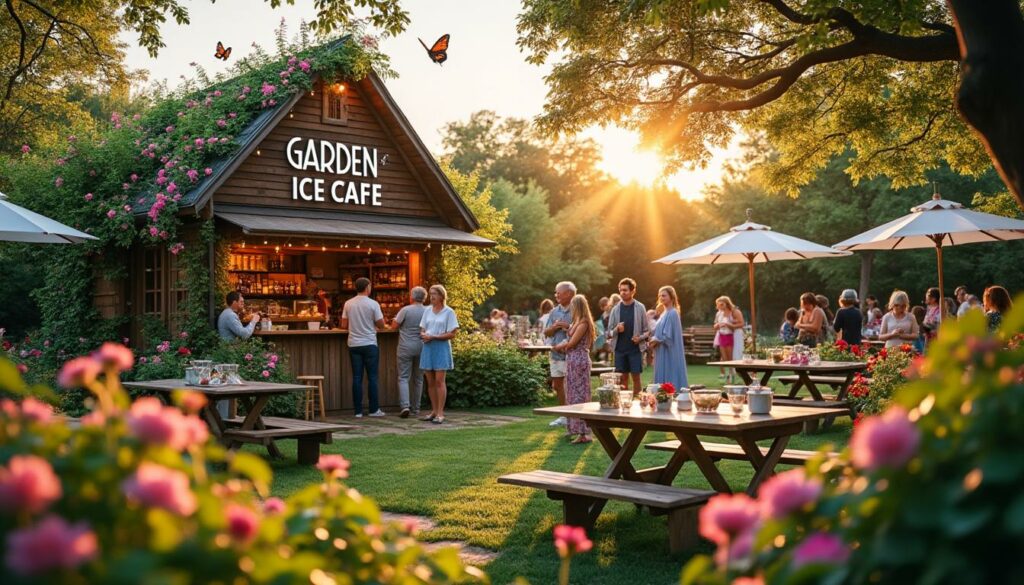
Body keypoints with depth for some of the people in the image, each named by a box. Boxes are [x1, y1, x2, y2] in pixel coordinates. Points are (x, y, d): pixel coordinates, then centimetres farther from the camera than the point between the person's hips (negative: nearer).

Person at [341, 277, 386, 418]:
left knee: (357, 378, 5)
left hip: (353, 345, 3)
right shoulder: (373, 304, -8)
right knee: (372, 377, 3)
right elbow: (381, 324, -4)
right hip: (369, 344, -3)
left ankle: (358, 411, 5)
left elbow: (344, 325, 6)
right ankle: (374, 410, 6)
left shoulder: (348, 304, 3)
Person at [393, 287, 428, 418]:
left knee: (403, 378, 0)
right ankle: (415, 408, 16)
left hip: (406, 348, -3)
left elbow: (394, 326, -3)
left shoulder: (406, 310, -11)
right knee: (418, 379, 12)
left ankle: (405, 406, -16)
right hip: (421, 348, 3)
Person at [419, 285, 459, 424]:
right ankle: (434, 411, 14)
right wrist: (423, 335, -8)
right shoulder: (427, 310, 12)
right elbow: (422, 329, 16)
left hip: (441, 348, -5)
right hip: (428, 347, 5)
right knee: (430, 382, 6)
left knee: (439, 381, -7)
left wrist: (433, 337, -15)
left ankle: (440, 413, -4)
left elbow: (452, 333, -8)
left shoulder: (449, 312, -3)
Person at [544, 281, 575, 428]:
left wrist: (569, 327, -19)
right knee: (557, 385, 12)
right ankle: (563, 415, 24)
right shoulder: (554, 312, 12)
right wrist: (554, 327, -7)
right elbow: (546, 333, 13)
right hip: (555, 354, 7)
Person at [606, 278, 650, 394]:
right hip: (620, 349, 2)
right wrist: (616, 330, -15)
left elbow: (647, 331, 2)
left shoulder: (640, 308, 0)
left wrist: (640, 338, -16)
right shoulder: (616, 309, 4)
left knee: (636, 377, 1)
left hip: (635, 349, -2)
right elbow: (608, 333, 5)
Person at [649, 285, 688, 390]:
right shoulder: (664, 313, 16)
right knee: (662, 378, 9)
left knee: (668, 379, -7)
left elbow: (668, 335, -19)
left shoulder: (672, 313, -13)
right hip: (662, 353, 9)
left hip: (669, 353, -9)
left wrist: (656, 341, -8)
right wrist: (653, 339, 1)